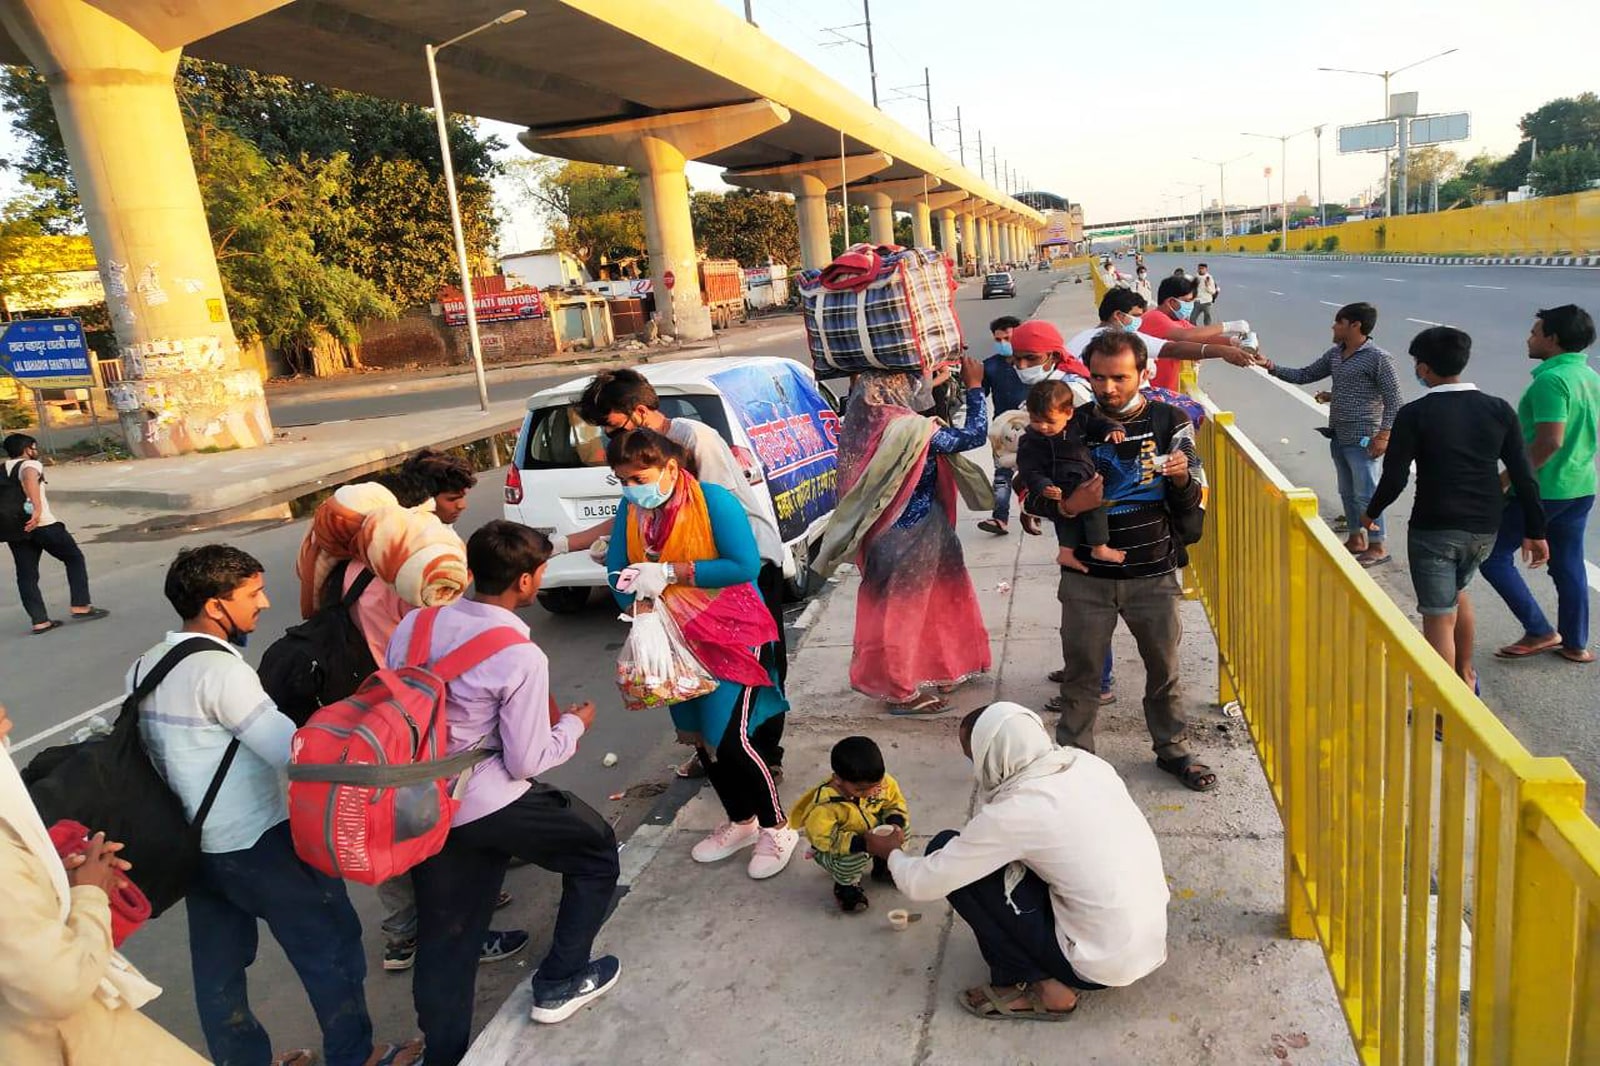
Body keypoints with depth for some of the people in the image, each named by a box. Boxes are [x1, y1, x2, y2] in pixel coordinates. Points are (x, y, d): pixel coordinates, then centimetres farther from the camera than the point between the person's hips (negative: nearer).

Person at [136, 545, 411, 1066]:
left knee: (217, 962, 19)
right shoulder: (220, 670, -23)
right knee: (330, 944, 8)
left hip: (194, 844, 9)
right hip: (257, 843, -8)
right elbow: (300, 754, -29)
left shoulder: (145, 666, 4)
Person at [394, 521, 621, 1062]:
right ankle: (560, 984, 27)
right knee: (596, 849, 18)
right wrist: (574, 725, 2)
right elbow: (526, 762, -15)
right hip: (490, 806, -6)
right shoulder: (521, 658, -21)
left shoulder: (415, 624, -3)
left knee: (444, 938, 19)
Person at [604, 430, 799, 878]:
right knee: (699, 737, 14)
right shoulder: (630, 511, -3)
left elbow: (745, 565, -26)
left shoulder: (714, 501, -20)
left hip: (731, 634, -6)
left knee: (730, 737, -10)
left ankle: (776, 829, 13)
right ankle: (740, 822, 36)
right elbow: (619, 572, -1)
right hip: (678, 640, 6)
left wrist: (670, 572, -28)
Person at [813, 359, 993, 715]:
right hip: (913, 537, -8)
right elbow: (973, 435, -18)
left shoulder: (864, 421, -4)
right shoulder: (909, 429, -26)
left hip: (886, 534, 8)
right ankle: (901, 691, 20)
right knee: (903, 609, 5)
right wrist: (974, 387, -8)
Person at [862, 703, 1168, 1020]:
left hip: (1103, 963, -7)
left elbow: (923, 883, -8)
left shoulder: (1013, 812, -20)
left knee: (944, 849, -4)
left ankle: (1031, 984, 2)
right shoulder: (1084, 762, -3)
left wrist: (892, 852, 12)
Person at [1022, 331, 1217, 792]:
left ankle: (1173, 749, 34)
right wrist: (1066, 506, -18)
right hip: (1087, 576, 0)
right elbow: (1031, 496, 3)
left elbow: (1194, 503, 2)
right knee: (1080, 672, 8)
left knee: (1164, 668, 14)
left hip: (1154, 575, 1)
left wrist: (1181, 479, -21)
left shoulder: (1170, 422, -1)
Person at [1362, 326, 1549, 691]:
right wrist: (1535, 531, 7)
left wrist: (1371, 513, 6)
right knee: (1457, 591, 30)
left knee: (1439, 619, 2)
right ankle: (1466, 676, 42)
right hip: (1484, 529, 6)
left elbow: (1395, 478, -13)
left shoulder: (1414, 414, -13)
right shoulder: (1499, 409, 0)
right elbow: (1524, 476, 0)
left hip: (1433, 529, -6)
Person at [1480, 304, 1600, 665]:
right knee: (1569, 565, 16)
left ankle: (1539, 631, 5)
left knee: (1495, 555, 3)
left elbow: (1551, 441, -27)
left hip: (1542, 489, -9)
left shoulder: (1551, 379, -20)